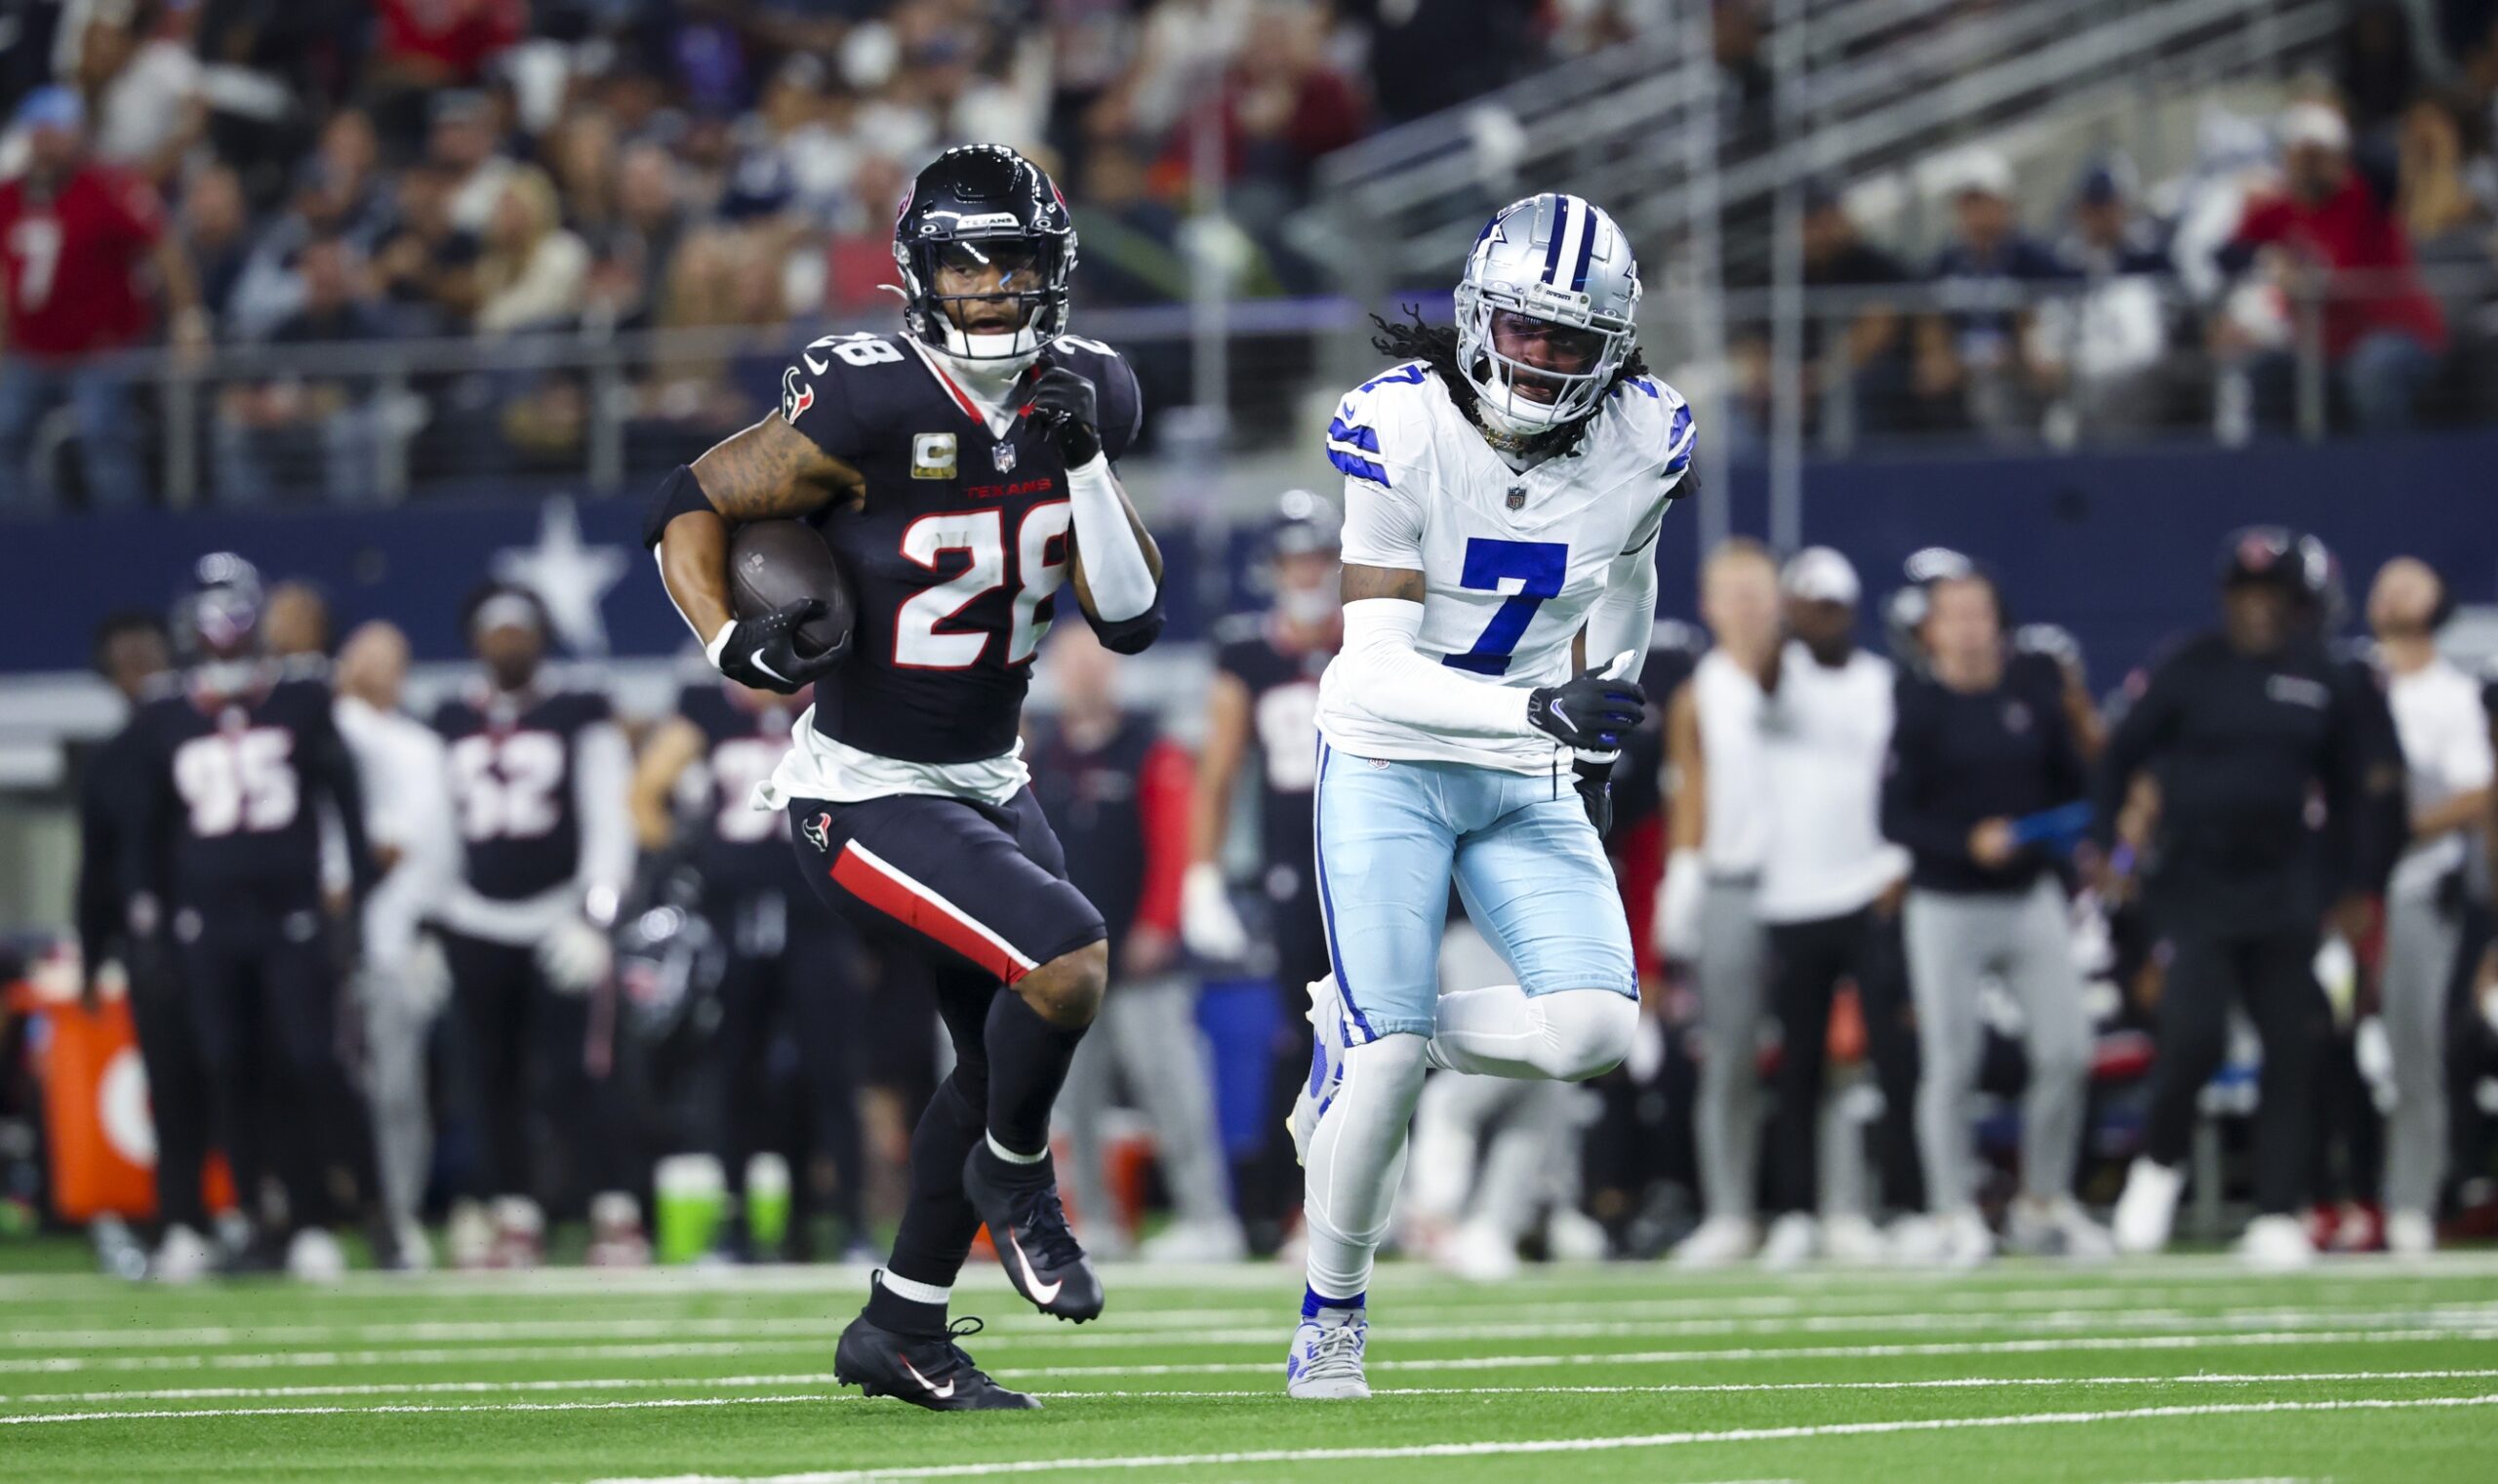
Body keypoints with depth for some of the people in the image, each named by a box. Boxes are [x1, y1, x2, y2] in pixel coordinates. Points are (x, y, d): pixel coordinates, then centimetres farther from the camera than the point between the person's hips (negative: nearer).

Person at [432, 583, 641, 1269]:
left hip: (559, 922, -4)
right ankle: (517, 1217, 10)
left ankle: (617, 1212, -9)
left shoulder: (581, 718, 2)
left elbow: (609, 825, -2)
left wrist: (593, 918, -12)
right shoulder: (450, 726, 12)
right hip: (475, 924, 4)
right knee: (494, 1079, 3)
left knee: (567, 1075, -13)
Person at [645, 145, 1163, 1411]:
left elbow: (1131, 619, -3)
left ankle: (900, 1329, 32)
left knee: (1003, 1058, 15)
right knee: (1066, 958, -24)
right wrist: (731, 642, -27)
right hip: (866, 799, -8)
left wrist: (1085, 461, -15)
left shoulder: (1083, 398, -2)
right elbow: (688, 508, -11)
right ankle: (1015, 1177, 5)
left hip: (988, 782, 8)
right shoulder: (873, 407, -22)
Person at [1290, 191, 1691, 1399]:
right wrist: (1541, 707, -36)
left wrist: (1599, 738, 19)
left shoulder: (1642, 441, -9)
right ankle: (1331, 1319, 12)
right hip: (1390, 765, -4)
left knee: (1594, 1028, -16)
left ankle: (1366, 1039, 12)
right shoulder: (1398, 429, -21)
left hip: (1529, 783, 4)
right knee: (1385, 1062, -11)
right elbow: (1376, 668, -24)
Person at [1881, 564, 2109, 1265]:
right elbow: (1895, 817, -10)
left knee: (2066, 1053, 0)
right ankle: (1954, 1217, 9)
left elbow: (2070, 783, 15)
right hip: (1946, 909, -4)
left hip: (2031, 898, 4)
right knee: (1951, 1064, -1)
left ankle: (2044, 1205, 16)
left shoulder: (2035, 688, 6)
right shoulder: (1920, 707, -7)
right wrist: (1967, 844, -22)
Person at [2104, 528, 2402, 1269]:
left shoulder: (2323, 680, 6)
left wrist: (2361, 884, 9)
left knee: (2293, 1048, -2)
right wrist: (2104, 846, -8)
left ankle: (2277, 1216, 4)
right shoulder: (2189, 671, -3)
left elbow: (2348, 789, 13)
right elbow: (2123, 756, 2)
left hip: (2283, 891, 3)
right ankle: (2159, 1165, 11)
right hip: (2196, 886, -3)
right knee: (2193, 1033, -16)